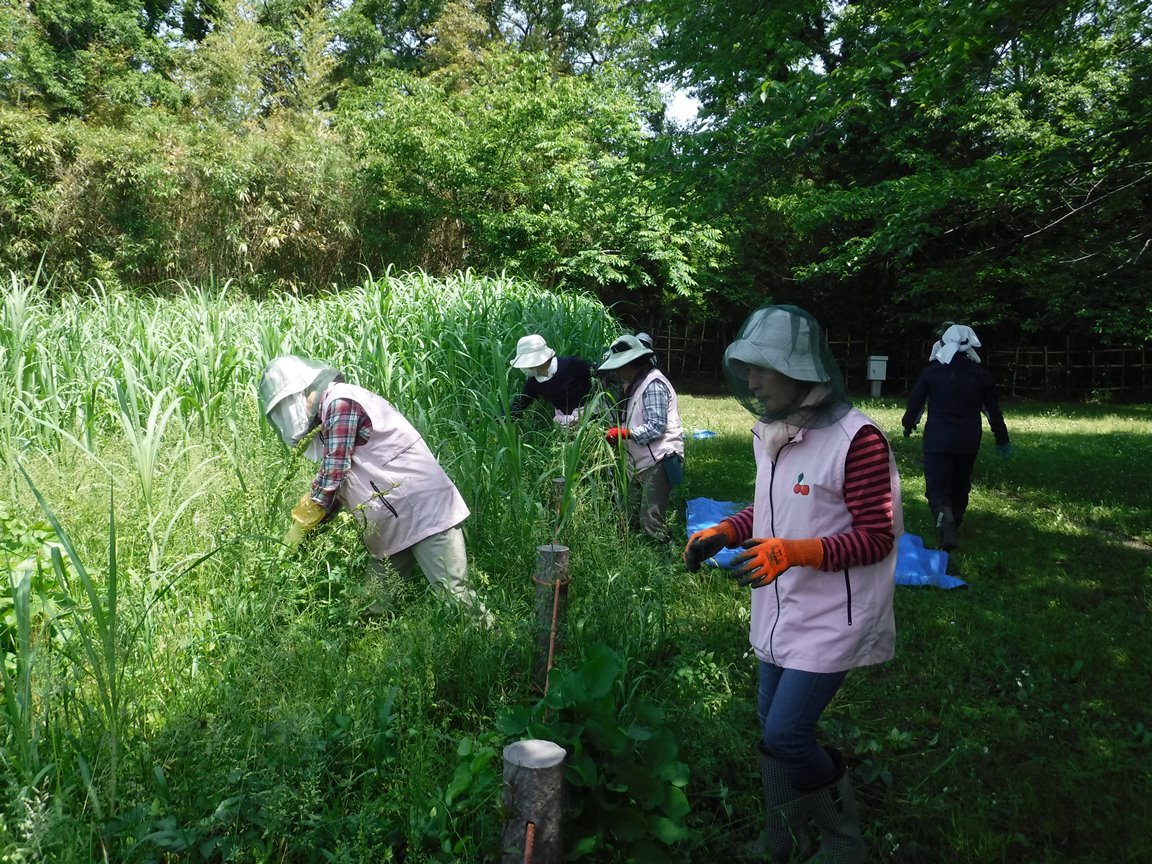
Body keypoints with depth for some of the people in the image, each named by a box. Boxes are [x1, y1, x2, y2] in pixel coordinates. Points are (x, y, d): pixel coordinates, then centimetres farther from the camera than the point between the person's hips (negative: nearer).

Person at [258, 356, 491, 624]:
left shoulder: (339, 402, -13)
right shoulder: (330, 411, 18)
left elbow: (332, 475, -16)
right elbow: (337, 486, 18)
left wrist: (298, 528, -5)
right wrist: (309, 528, 11)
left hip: (423, 508, -10)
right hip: (396, 520, 10)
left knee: (452, 593, -11)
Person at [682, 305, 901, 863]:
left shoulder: (856, 439, -21)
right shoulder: (770, 433, 5)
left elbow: (877, 537, -20)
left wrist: (794, 552, -32)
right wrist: (722, 533, 0)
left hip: (832, 619, -8)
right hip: (779, 615, 8)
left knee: (786, 736, -8)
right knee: (775, 735, 17)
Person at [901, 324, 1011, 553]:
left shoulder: (931, 371, -4)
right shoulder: (981, 375, 3)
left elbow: (915, 402, 4)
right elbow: (994, 411, 9)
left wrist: (908, 425, 23)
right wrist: (1002, 439, 20)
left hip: (937, 441, -3)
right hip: (968, 443, 3)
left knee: (937, 487, -5)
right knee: (959, 487, 19)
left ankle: (945, 519, -33)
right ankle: (953, 529, 32)